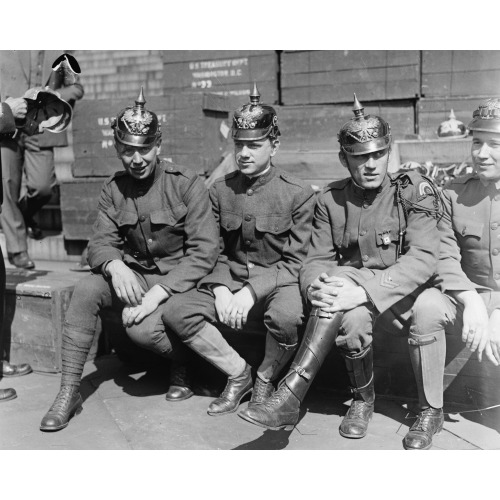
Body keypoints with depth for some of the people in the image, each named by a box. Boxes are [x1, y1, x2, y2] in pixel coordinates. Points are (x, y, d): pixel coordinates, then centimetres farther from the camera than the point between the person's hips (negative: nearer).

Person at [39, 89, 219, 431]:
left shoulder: (186, 184, -12)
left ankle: (182, 364, 6)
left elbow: (205, 252, -17)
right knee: (85, 290, -22)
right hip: (134, 275, 5)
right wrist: (115, 266, -26)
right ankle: (69, 392, -11)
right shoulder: (114, 189, 3)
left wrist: (157, 294, -25)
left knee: (142, 328, -30)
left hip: (179, 280, -4)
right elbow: (101, 243, 0)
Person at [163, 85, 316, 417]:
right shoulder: (221, 190, 4)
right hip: (231, 281, 4)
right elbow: (216, 251, 8)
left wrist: (252, 291, -20)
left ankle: (266, 380, -3)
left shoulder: (298, 193, -8)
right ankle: (238, 372, 2)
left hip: (279, 283, -4)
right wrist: (220, 288, -12)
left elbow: (296, 261, -9)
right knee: (176, 311, -19)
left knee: (286, 316, -37)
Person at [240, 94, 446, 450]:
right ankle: (363, 400, -16)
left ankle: (290, 396, -30)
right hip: (357, 300, 2)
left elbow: (423, 259, -19)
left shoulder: (414, 192, -5)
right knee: (351, 317, -35)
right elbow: (316, 262, 1)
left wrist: (364, 290, -33)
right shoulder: (332, 201, 5)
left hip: (403, 299, -2)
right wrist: (317, 286, -26)